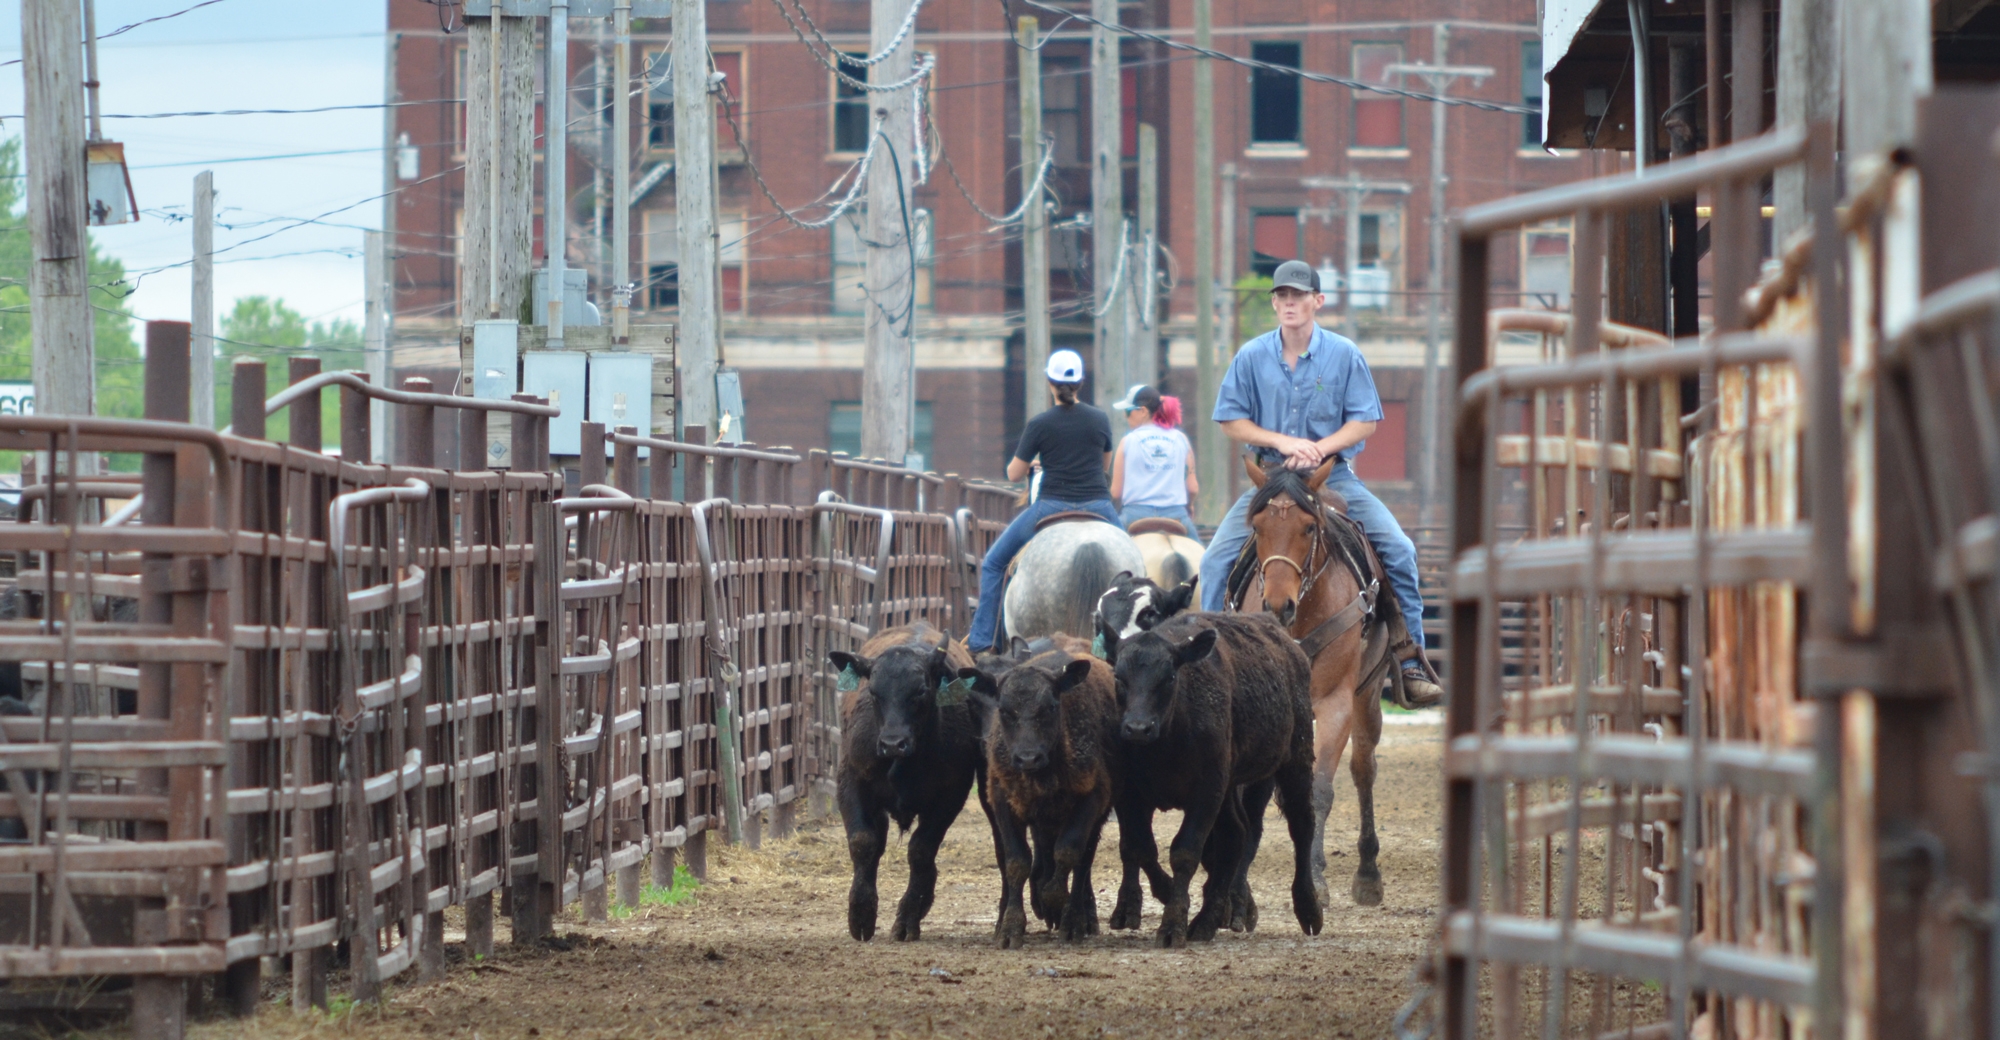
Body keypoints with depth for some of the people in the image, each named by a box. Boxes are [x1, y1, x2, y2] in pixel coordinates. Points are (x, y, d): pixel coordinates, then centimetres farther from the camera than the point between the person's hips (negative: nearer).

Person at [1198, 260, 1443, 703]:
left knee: (1398, 550, -16)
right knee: (1217, 559, -14)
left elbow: (1365, 421, -2)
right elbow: (1231, 420, 1)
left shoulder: (1344, 355, -3)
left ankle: (1412, 661, -6)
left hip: (1333, 477, -1)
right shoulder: (1252, 357, -1)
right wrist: (1281, 441, -14)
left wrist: (1319, 447, -18)